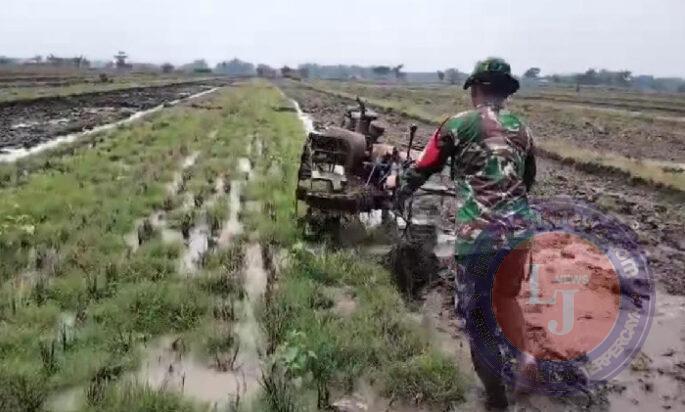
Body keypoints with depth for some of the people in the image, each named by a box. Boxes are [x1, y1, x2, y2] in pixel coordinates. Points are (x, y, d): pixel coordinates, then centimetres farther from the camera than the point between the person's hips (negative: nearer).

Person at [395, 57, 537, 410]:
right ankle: (524, 353, 19)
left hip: (476, 235, -5)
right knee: (505, 296, 30)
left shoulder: (458, 124, -2)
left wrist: (400, 195, 23)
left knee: (475, 313, 10)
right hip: (518, 231, 5)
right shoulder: (521, 130, 13)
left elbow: (423, 168, 5)